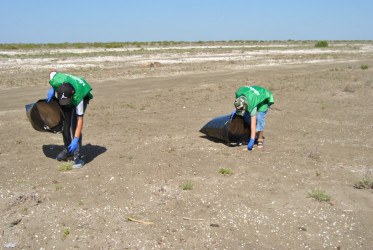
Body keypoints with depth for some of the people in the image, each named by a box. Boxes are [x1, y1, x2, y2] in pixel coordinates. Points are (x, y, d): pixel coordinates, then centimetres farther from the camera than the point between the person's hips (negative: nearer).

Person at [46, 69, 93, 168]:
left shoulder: (78, 98, -44)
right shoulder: (56, 81, -38)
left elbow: (80, 120, -39)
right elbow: (52, 70, -11)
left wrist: (75, 140, -42)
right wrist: (52, 89, -15)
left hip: (83, 96, -5)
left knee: (75, 124, -20)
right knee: (64, 123, 6)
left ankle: (78, 157, -18)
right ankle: (67, 150, 27)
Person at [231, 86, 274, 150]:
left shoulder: (252, 105, -44)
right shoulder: (238, 93, -30)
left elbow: (253, 123, -43)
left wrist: (251, 141, -43)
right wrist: (235, 110, -13)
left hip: (265, 98, -7)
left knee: (259, 118, -25)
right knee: (246, 116, -10)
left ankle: (260, 139, -12)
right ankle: (256, 134, 7)